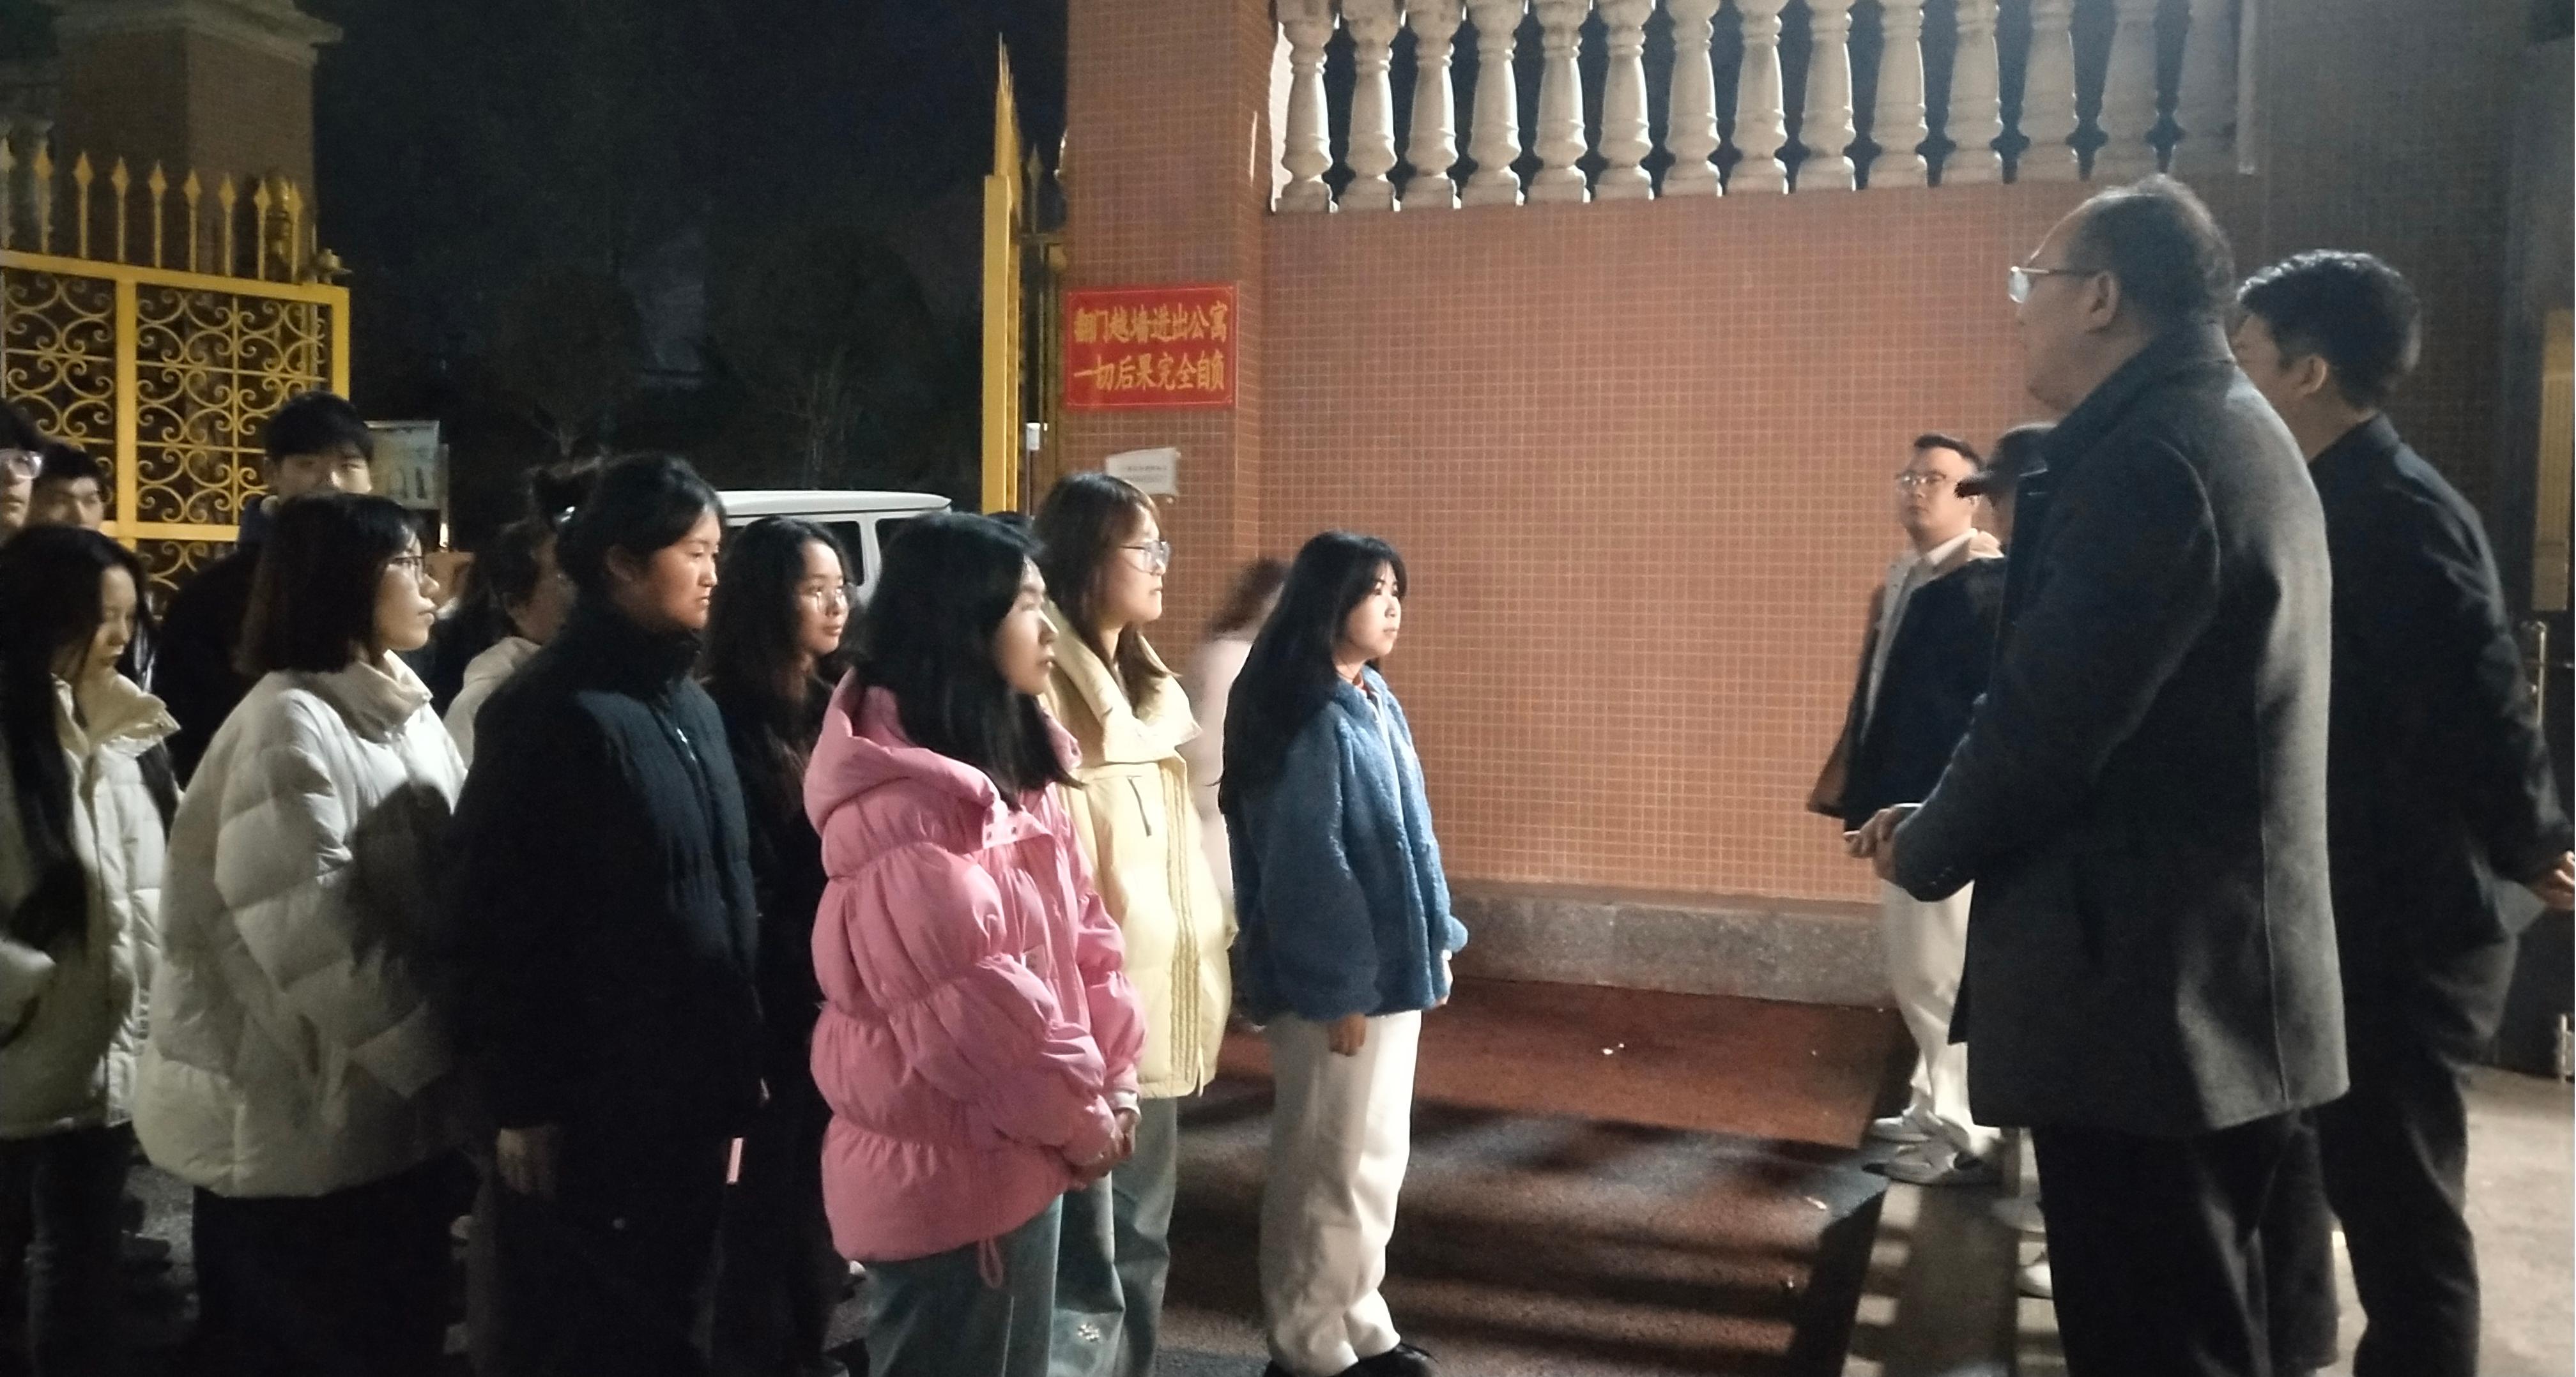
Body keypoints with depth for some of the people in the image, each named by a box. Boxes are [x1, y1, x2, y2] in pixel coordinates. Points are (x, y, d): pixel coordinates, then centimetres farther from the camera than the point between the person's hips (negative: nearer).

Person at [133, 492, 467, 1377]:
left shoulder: (401, 710, 10)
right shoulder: (290, 723, -17)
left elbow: (452, 877, 12)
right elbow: (308, 929, -24)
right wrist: (430, 1047, -19)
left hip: (388, 1098, 8)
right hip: (299, 1112, -8)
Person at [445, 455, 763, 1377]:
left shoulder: (692, 707, 11)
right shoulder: (551, 713, -14)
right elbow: (496, 921, -15)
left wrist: (741, 1065, 11)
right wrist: (520, 1102, -15)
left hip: (690, 1097, 7)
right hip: (590, 1105, -7)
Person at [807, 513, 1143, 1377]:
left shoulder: (1015, 766, 9)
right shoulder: (900, 803, -22)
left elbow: (1080, 927, 10)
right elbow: (971, 1004, -23)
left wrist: (1112, 1076, 1)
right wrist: (1079, 1114, -12)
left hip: (1015, 1155, 9)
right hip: (946, 1173, -9)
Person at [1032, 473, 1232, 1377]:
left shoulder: (1144, 685, 16)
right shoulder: (1044, 689, -14)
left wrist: (1205, 952, 16)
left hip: (1155, 1003, 10)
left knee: (1140, 1245, 20)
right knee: (1086, 1273, -8)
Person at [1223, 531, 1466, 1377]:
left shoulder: (1374, 701, 10)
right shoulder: (1308, 718, -18)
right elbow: (1306, 864, -20)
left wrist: (1434, 941, 15)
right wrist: (1341, 988, -19)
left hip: (1389, 965, 9)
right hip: (1338, 979, -9)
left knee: (1375, 1157, 17)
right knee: (1329, 1166, 4)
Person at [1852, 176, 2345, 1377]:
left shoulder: (2150, 454, -19)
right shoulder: (2225, 430, 14)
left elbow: (2049, 713, -22)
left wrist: (1925, 854, -3)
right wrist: (1948, 820, 9)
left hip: (2150, 990, -10)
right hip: (2209, 979, 10)